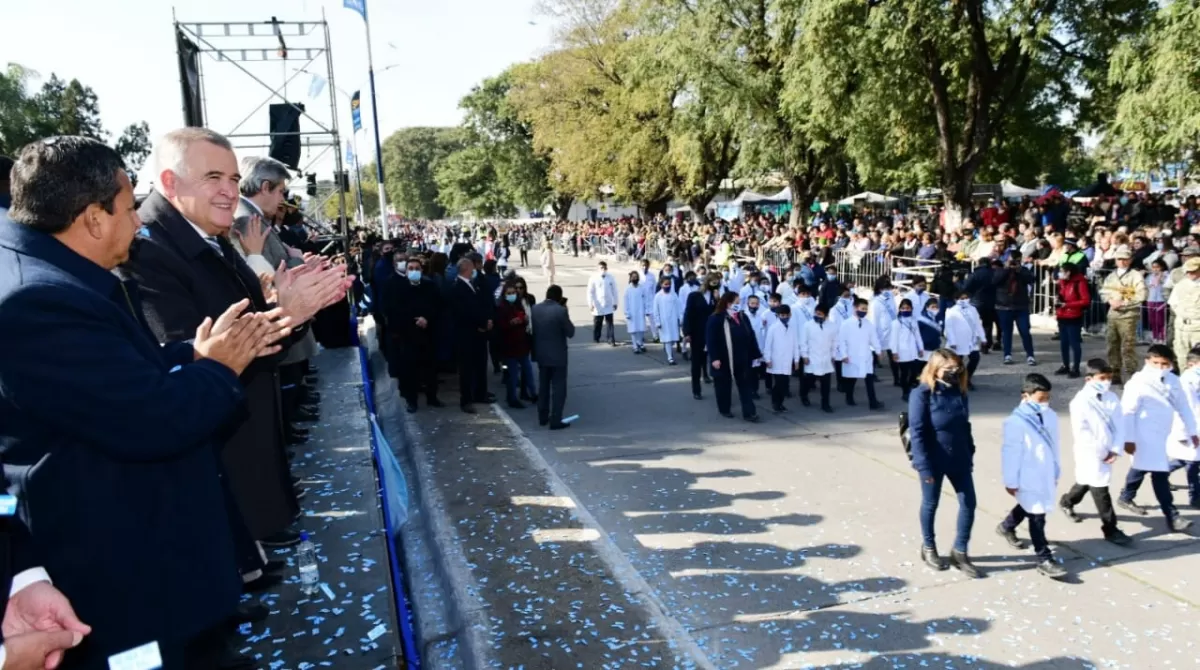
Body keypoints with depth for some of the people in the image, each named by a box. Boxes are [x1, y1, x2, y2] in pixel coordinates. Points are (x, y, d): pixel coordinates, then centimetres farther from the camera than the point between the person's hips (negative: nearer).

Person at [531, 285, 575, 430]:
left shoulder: (535, 308, 0)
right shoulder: (560, 310, -18)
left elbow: (533, 330, 8)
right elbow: (570, 332, -10)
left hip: (541, 354, 6)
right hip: (557, 355, -6)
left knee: (543, 387, 18)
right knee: (558, 388, 2)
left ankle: (543, 418, 25)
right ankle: (555, 421, 2)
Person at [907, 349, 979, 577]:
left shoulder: (959, 391, 2)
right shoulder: (922, 394, -18)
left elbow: (965, 426, 11)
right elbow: (917, 433, -18)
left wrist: (970, 454, 11)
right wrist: (924, 466, -20)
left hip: (958, 459, 6)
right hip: (933, 461, -6)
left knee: (969, 503, 6)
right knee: (930, 504, 12)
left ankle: (959, 552, 22)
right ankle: (928, 548, 33)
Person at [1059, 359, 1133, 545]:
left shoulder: (1112, 398, 0)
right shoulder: (1080, 401, -18)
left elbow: (1119, 426, 1)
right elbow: (1080, 432, -20)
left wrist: (1115, 450, -10)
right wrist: (1101, 452, -16)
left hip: (1107, 453, 7)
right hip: (1090, 454, -7)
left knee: (1086, 483, 25)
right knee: (1100, 492, -2)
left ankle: (1066, 502, 49)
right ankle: (1111, 530, 8)